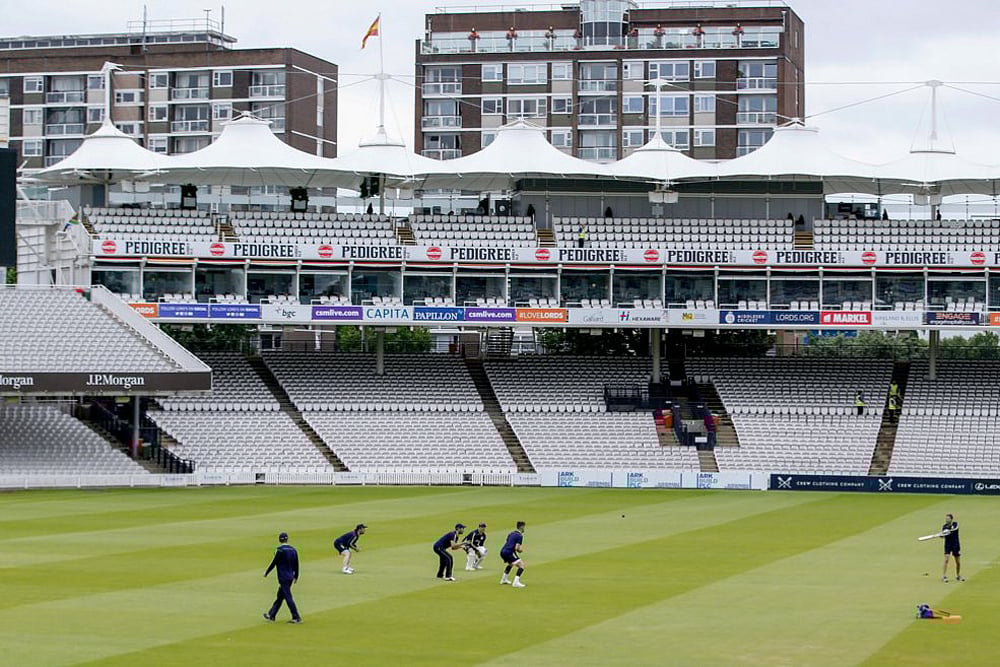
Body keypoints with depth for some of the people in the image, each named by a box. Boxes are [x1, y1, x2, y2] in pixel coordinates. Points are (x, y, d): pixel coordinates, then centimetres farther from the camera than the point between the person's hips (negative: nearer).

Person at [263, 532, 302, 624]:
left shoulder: (280, 550, -13)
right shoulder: (293, 549, 7)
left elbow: (274, 563, -11)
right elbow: (296, 565, 11)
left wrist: (266, 573, 2)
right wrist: (296, 576, 22)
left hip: (283, 578, -8)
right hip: (290, 577, 8)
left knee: (288, 597, -7)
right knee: (280, 596, 16)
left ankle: (296, 618, -10)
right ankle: (271, 615, 25)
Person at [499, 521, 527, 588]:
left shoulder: (511, 533, 19)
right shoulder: (520, 536, -7)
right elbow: (517, 548, -15)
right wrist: (521, 550, 7)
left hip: (502, 552, 9)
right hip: (509, 553, -9)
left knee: (511, 564, 36)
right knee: (521, 565, -8)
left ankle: (503, 580, 40)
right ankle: (516, 582, -21)